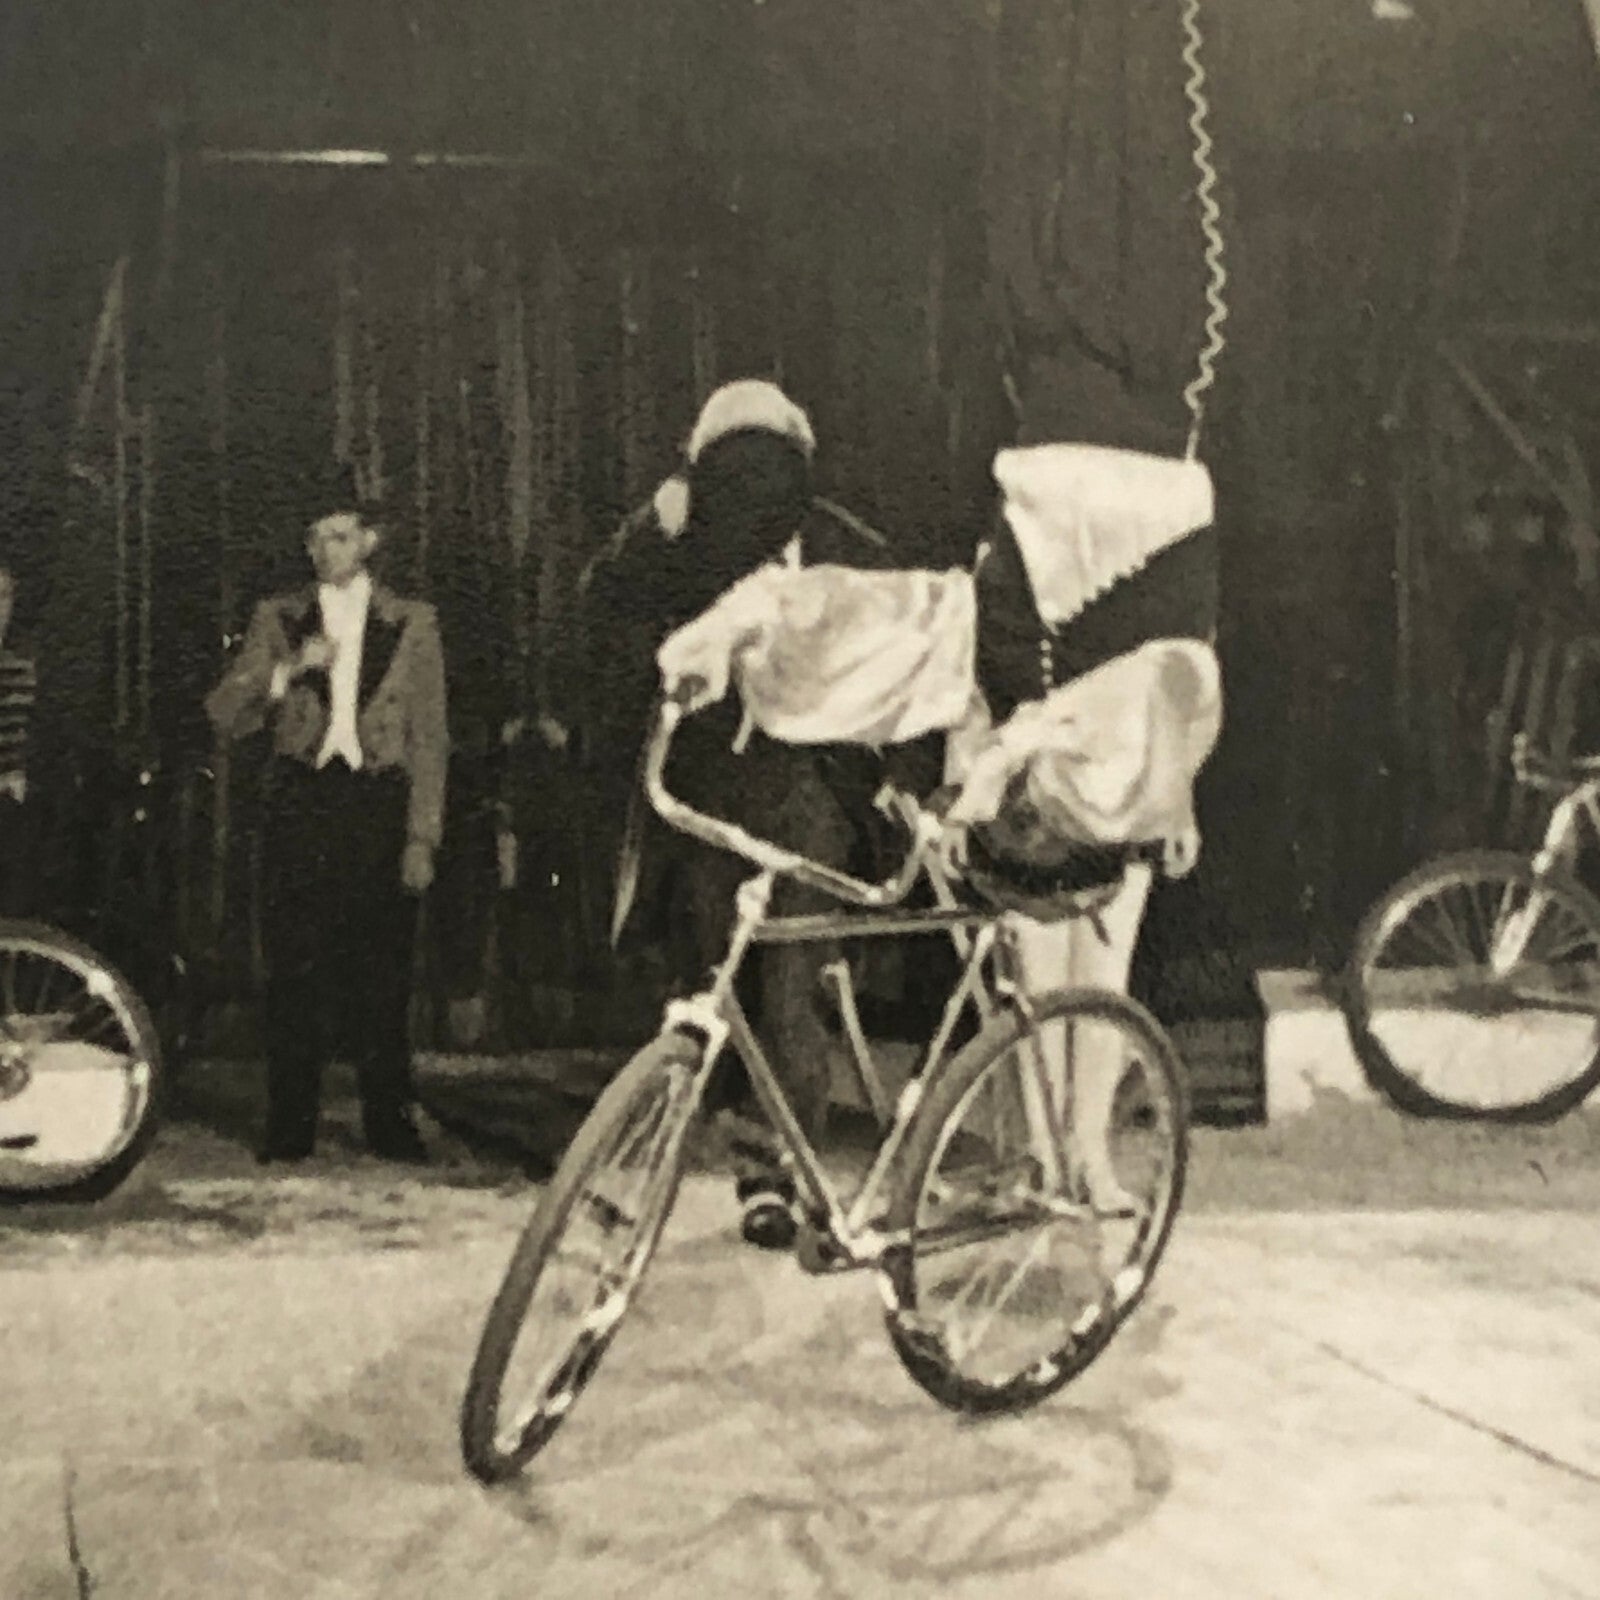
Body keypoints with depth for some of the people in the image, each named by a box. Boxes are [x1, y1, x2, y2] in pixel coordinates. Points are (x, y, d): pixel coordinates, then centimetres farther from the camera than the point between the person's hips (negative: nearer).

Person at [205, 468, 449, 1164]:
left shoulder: (412, 623, 9)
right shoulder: (278, 620, 12)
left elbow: (430, 738, 5)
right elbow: (223, 715, 4)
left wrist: (422, 837, -2)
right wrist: (289, 671, -13)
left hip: (380, 806, -1)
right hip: (299, 805, 1)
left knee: (383, 975, -2)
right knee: (295, 975, -1)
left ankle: (389, 1124, 6)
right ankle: (290, 1126, 6)